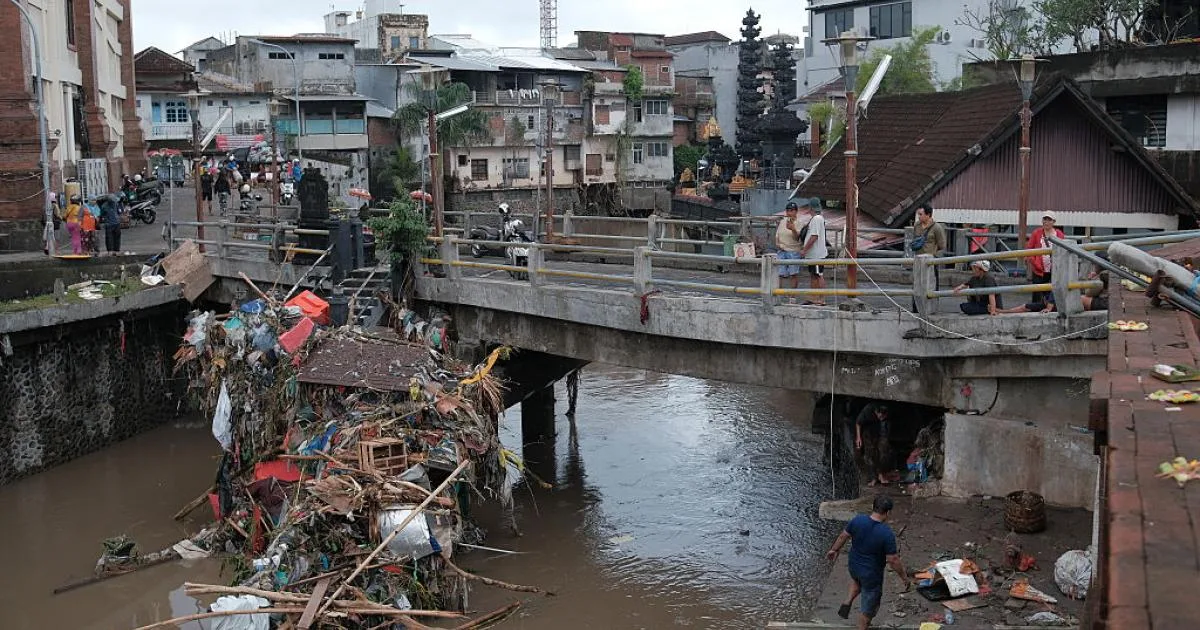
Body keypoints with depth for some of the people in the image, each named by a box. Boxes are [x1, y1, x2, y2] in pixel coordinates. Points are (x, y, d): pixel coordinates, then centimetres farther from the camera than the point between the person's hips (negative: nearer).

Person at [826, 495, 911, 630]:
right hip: (872, 574, -5)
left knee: (857, 581, 40)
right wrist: (905, 578, -7)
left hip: (853, 566, 5)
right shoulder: (887, 533, -29)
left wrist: (834, 550, 18)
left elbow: (843, 537, -1)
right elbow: (893, 560, -22)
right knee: (868, 608, 17)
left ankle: (847, 603, 25)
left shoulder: (857, 520, -16)